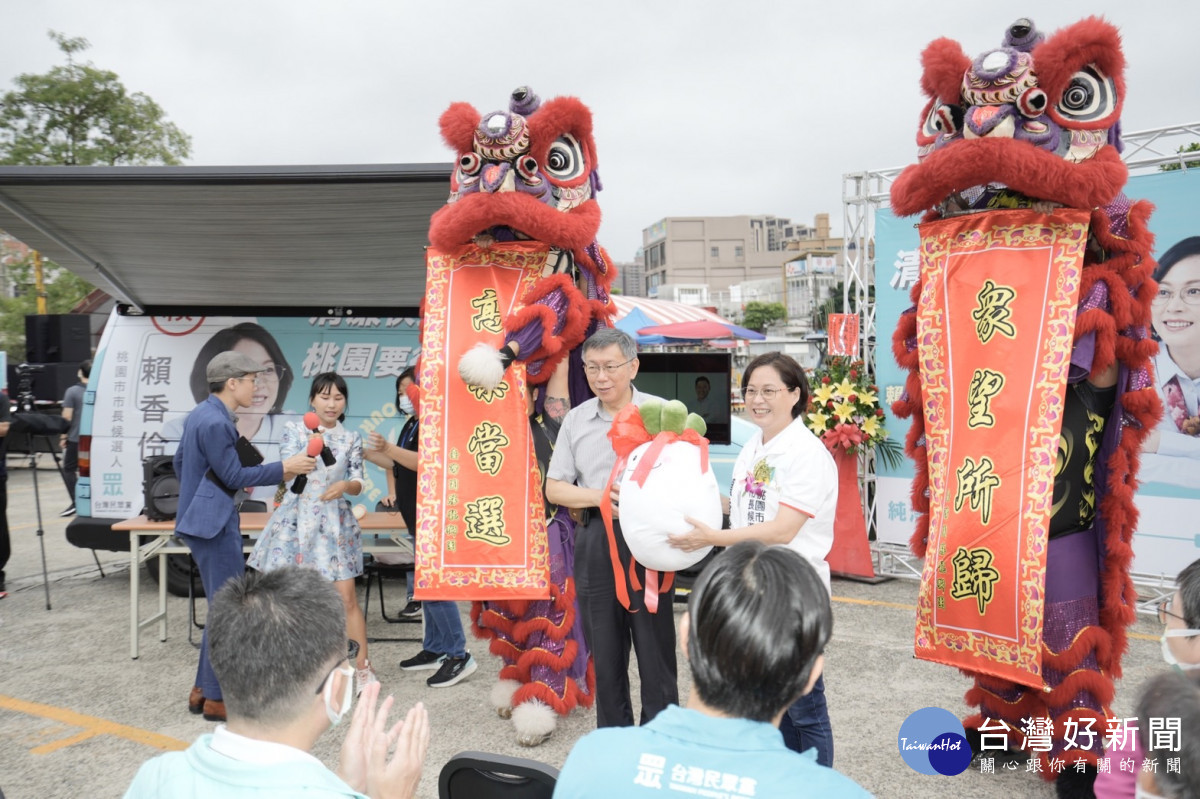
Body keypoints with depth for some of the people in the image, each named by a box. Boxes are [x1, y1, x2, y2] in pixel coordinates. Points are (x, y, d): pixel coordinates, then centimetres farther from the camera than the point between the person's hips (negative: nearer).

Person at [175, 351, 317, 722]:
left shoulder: (200, 415, 11)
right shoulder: (216, 422, -20)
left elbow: (180, 462, 21)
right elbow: (235, 475, -18)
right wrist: (284, 468, -13)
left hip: (205, 520, 11)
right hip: (215, 524, -11)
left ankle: (203, 689, 26)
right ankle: (216, 699, 8)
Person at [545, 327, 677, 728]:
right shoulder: (576, 419, 8)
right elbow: (554, 488, 10)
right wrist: (598, 496, -8)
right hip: (594, 541, 4)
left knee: (654, 645, 1)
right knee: (604, 650, 13)